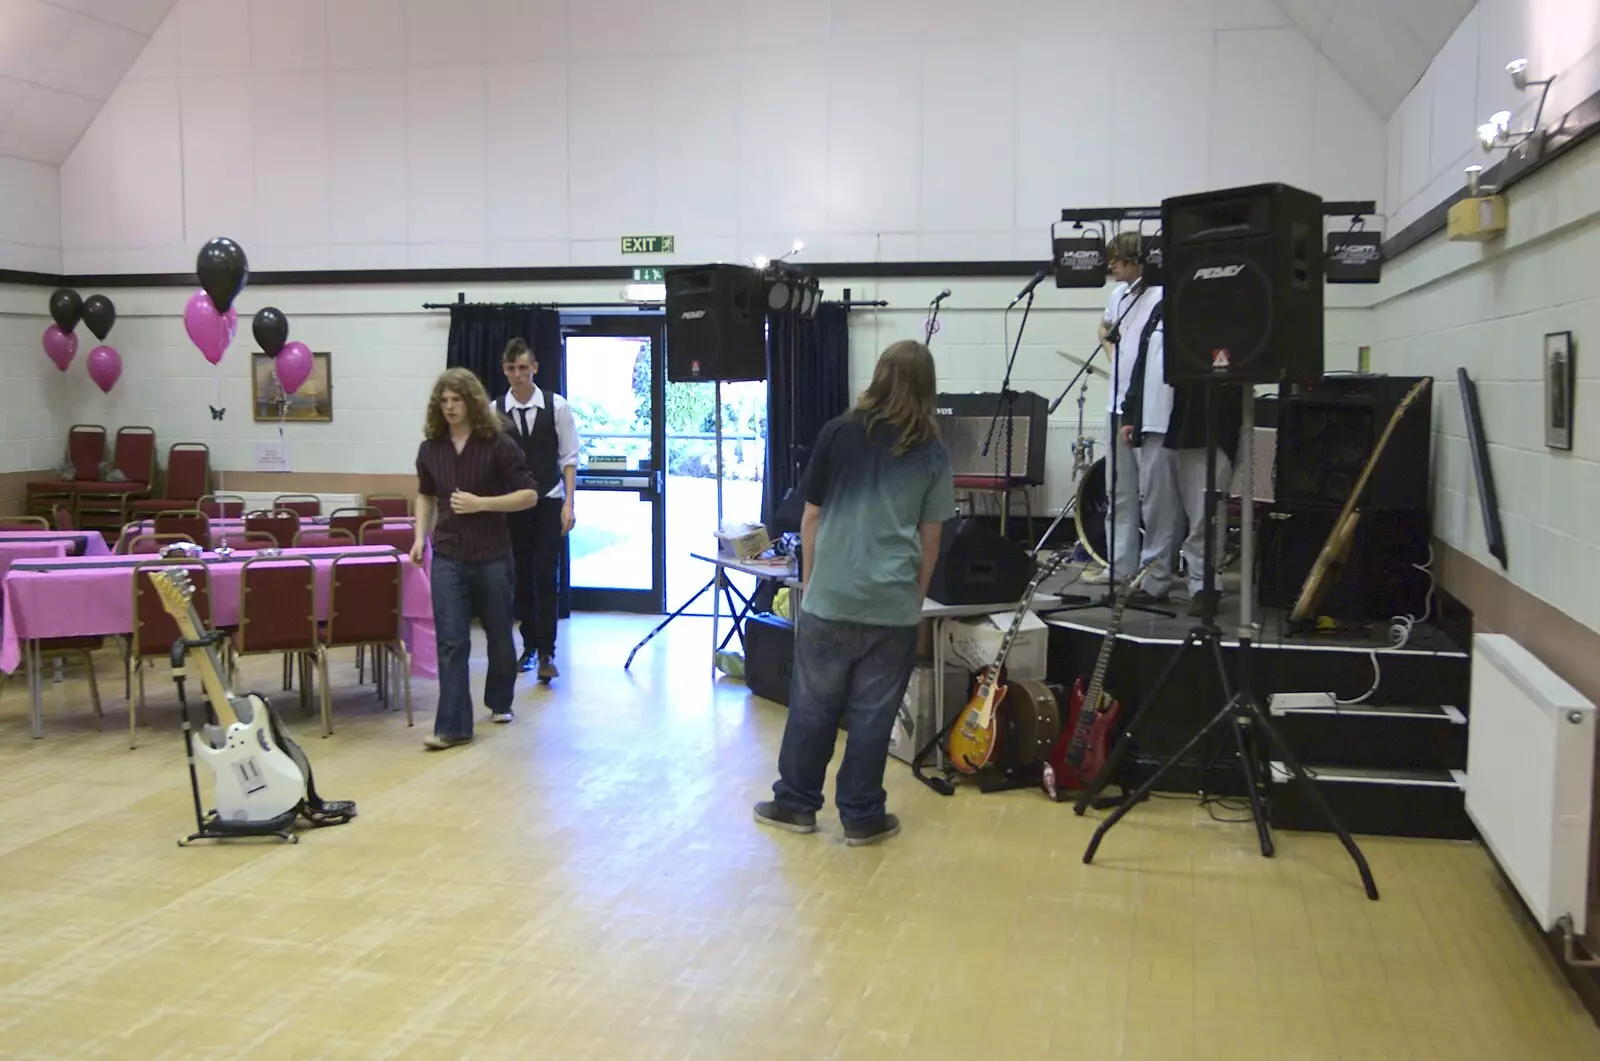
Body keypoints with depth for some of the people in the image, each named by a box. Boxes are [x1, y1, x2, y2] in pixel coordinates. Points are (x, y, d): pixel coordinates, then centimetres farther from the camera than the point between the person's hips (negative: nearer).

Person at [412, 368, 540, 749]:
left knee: (498, 634, 13)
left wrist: (481, 503, -19)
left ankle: (500, 701, 36)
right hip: (448, 556, 2)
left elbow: (529, 495, -9)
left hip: (492, 555, -2)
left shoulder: (498, 444, -8)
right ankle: (452, 726, -4)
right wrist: (420, 536, 8)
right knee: (451, 641, -5)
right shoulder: (430, 449, 4)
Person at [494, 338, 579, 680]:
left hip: (548, 503, -2)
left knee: (546, 577, -6)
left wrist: (568, 503, -8)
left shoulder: (557, 406, -4)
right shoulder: (496, 410, -1)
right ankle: (529, 646, 23)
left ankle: (546, 653, -2)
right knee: (521, 577, 10)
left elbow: (568, 458, -2)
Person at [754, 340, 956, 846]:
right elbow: (930, 538, 7)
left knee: (812, 704, 11)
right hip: (893, 604, 0)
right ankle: (862, 816, 14)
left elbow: (811, 518, 5)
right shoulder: (932, 453, 3)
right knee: (873, 712, 7)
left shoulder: (838, 433, 2)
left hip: (830, 595, 0)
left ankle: (795, 803, 21)